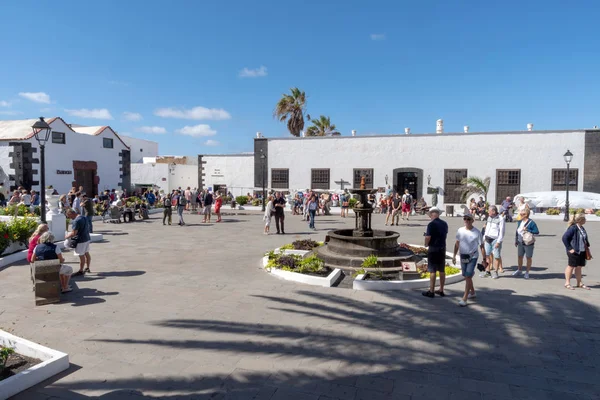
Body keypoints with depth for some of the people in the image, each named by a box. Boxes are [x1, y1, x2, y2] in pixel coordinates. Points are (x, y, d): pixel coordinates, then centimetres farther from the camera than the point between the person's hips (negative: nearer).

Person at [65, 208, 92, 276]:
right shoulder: (83, 217, 7)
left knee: (81, 256, 1)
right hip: (87, 238, 10)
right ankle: (87, 268, 29)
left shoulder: (76, 221, -22)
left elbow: (73, 233, -23)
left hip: (81, 240, -10)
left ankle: (80, 271, 11)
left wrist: (67, 236, -5)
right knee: (86, 253, 18)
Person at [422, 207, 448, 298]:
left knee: (432, 271, -2)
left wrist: (426, 244, -1)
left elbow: (428, 237, -19)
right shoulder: (444, 224, 5)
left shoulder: (431, 224, -17)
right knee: (442, 270, 12)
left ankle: (431, 291, 3)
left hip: (433, 249, -7)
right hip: (442, 248, 7)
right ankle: (441, 290, 20)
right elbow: (445, 235, 16)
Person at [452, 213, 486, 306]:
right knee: (466, 276, 16)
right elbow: (457, 244, 11)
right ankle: (472, 292, 39)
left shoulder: (477, 232, -10)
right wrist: (454, 256, 8)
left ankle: (464, 299, -9)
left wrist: (484, 259, -8)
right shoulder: (460, 230, 1)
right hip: (463, 256, 5)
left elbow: (481, 246, -5)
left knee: (468, 277, -11)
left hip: (472, 257, -5)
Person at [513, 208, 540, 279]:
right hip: (520, 243, 6)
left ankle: (527, 272, 18)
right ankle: (519, 270, 31)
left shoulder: (531, 222, -14)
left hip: (528, 243, -6)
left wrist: (527, 230, -24)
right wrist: (516, 240, 16)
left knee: (528, 257, 6)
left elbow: (537, 232, -16)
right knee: (519, 256, 14)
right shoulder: (519, 222, 5)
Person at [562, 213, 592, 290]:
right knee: (571, 266, 2)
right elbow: (564, 238, -21)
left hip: (582, 251, 8)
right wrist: (569, 248, -18)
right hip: (574, 251, -7)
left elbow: (585, 239, 20)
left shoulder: (582, 228, 7)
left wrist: (587, 248, 12)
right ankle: (567, 283, 12)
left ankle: (579, 283, 24)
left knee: (579, 267, 14)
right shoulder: (573, 228, -19)